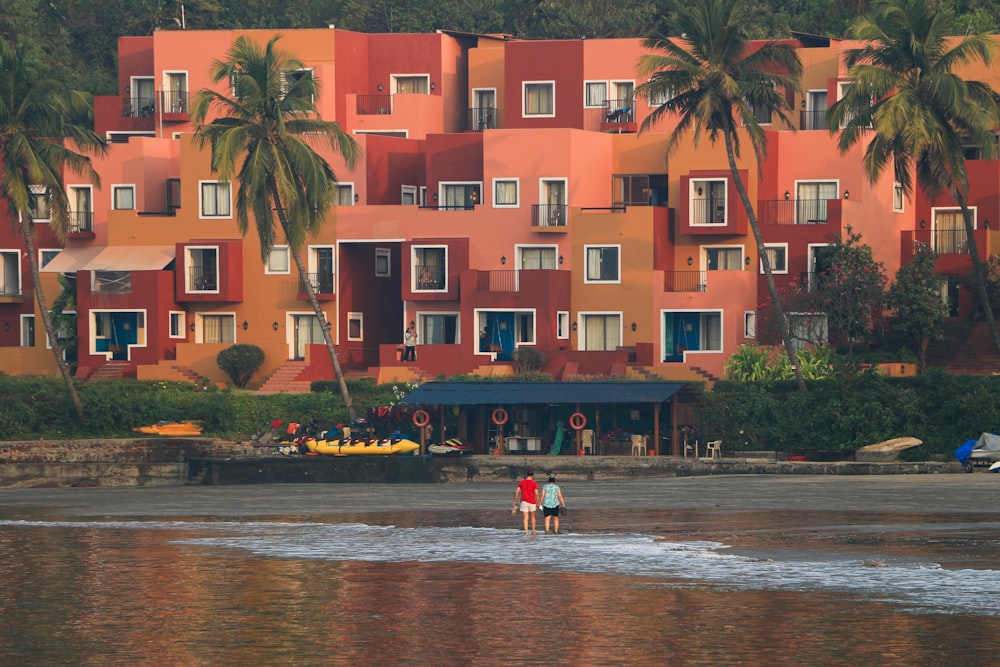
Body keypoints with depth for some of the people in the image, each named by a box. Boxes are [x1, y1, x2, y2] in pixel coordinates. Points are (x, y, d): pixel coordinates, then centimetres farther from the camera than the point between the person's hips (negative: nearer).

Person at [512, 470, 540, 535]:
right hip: (532, 502, -1)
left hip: (523, 502, 1)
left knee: (525, 518, -2)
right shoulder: (534, 483, -5)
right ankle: (533, 531, 21)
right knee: (532, 517, 17)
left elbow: (516, 492, -1)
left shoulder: (521, 482, 3)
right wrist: (538, 503, -3)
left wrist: (515, 501, 6)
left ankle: (526, 531, -16)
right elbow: (536, 494, -10)